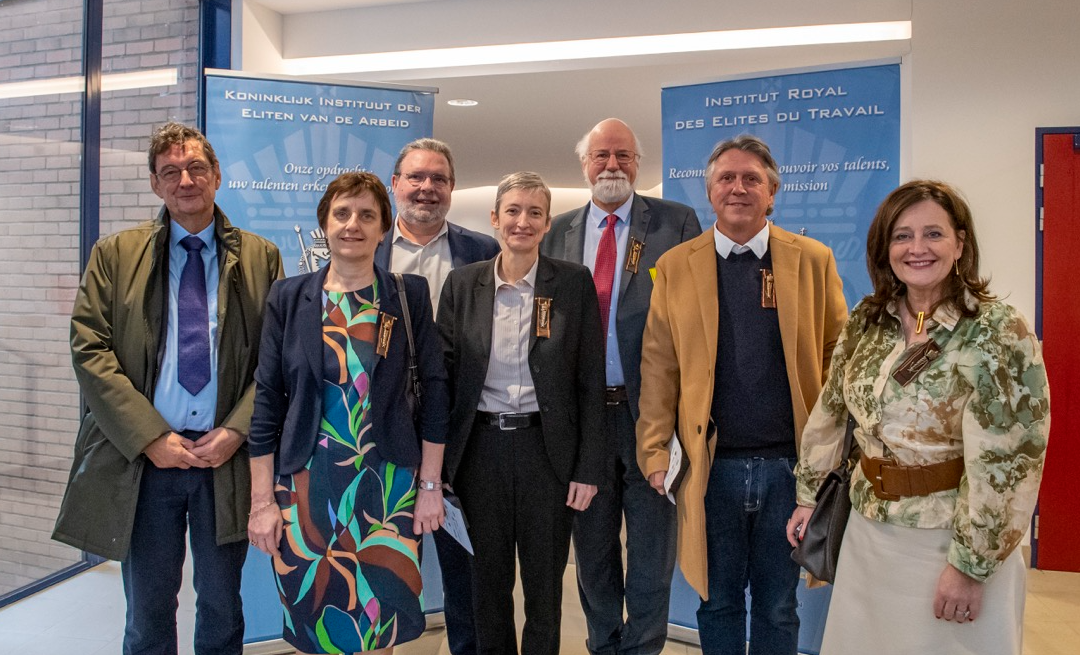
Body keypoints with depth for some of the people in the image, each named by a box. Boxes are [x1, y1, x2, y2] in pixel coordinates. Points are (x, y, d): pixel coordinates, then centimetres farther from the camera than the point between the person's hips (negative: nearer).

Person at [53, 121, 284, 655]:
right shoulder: (115, 254, 4)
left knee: (222, 609, 14)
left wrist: (236, 430, -11)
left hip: (227, 460, 0)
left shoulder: (260, 259, 4)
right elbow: (89, 350, -3)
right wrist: (150, 437, -12)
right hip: (141, 458, 1)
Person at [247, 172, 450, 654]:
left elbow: (433, 390, 1)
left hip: (388, 485, 0)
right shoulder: (289, 297, 2)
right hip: (306, 485, 1)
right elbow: (268, 399, 1)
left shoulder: (410, 295, 0)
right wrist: (262, 500, -2)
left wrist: (430, 485, -2)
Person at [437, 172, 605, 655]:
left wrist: (587, 468, -5)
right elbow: (445, 372, 4)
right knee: (488, 576, 16)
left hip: (547, 448, -1)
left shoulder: (574, 283, -3)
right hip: (481, 447, 2)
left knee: (545, 581, 12)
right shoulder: (462, 283, 2)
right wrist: (437, 460, 1)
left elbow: (590, 380, -3)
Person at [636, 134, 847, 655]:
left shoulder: (814, 260, 3)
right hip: (711, 467, 0)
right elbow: (658, 368, 0)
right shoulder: (675, 266, 2)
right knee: (717, 601, 15)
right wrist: (655, 453, -5)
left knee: (778, 606, 16)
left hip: (789, 463, 1)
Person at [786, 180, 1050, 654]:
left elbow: (1005, 461, -17)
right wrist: (808, 494, 10)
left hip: (951, 538, -5)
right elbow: (830, 410, 8)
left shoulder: (999, 332, -15)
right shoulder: (866, 320, 0)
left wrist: (971, 565, -16)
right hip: (867, 531, 5)